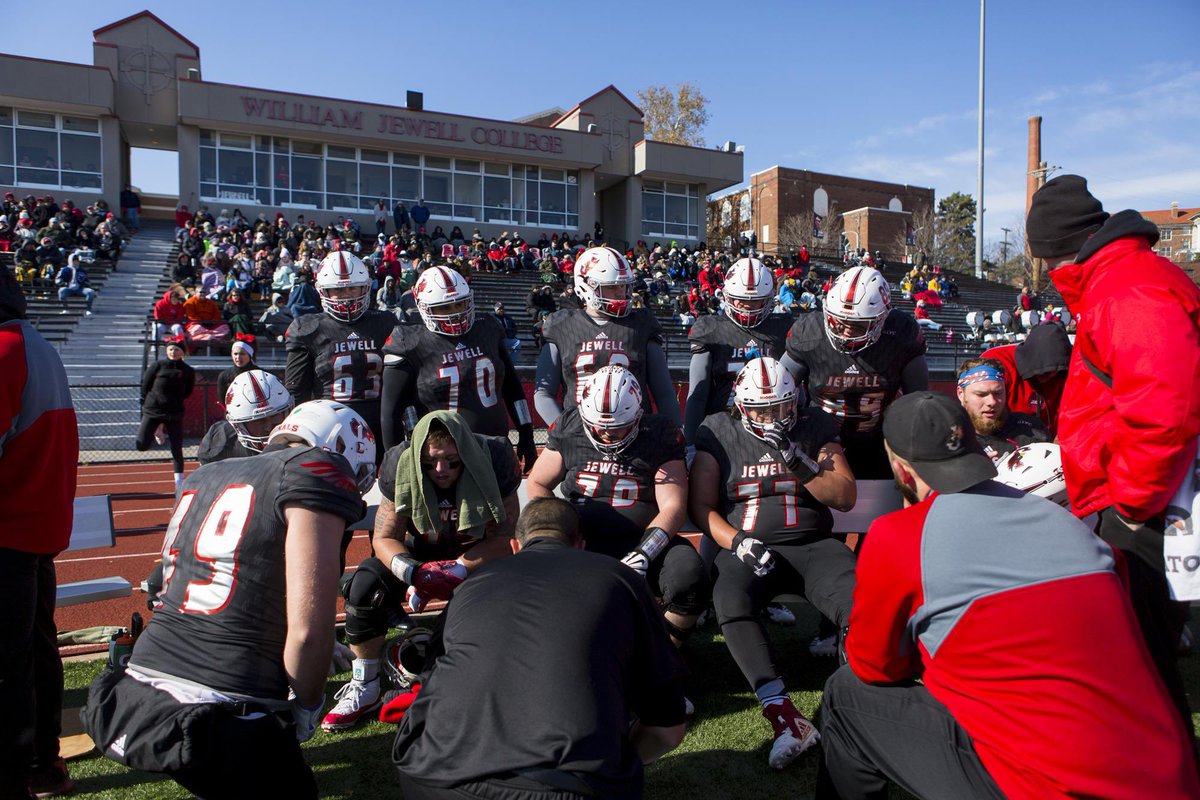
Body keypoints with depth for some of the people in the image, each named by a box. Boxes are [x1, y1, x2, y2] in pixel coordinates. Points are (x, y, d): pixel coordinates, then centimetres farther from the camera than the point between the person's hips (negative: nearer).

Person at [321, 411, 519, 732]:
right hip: (423, 554, 2)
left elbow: (504, 537, -23)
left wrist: (455, 572, -37)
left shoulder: (493, 460, -27)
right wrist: (412, 572, -35)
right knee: (365, 585, -22)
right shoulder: (400, 465, -20)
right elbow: (384, 538, -13)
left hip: (480, 556, -2)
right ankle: (364, 689, -3)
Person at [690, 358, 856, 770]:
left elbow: (845, 497, 3)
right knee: (731, 602, -34)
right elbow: (701, 507, 2)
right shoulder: (718, 432, 6)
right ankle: (785, 718, -36)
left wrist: (803, 467, -14)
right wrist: (738, 542, -15)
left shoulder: (816, 428, 9)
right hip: (747, 546, -1)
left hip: (812, 543, 1)